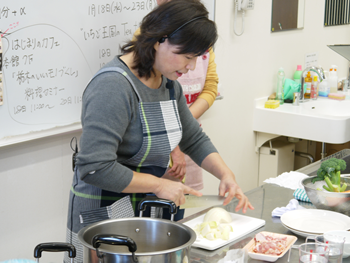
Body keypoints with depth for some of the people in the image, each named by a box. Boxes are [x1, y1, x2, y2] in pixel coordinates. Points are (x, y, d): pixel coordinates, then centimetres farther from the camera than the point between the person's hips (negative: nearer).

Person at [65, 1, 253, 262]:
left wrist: (226, 174, -2)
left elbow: (195, 139, 14)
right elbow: (95, 168, -31)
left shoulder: (168, 82, 4)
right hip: (104, 213, -8)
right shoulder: (113, 86, -25)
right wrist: (159, 185, -23)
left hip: (147, 209, 8)